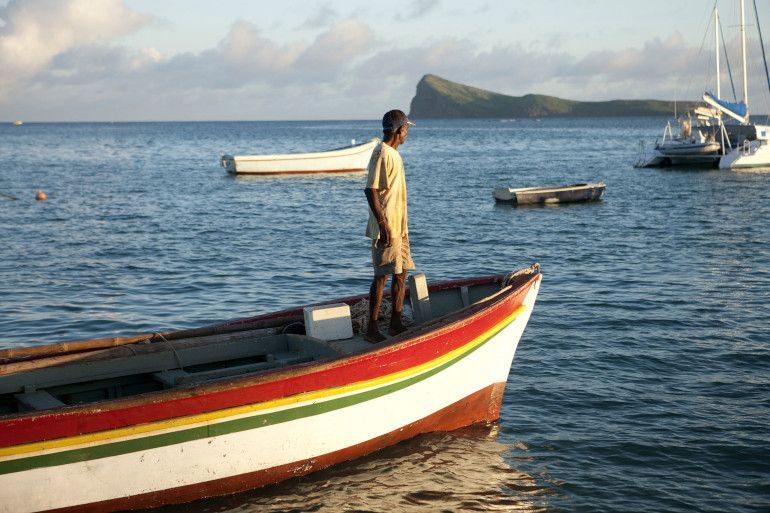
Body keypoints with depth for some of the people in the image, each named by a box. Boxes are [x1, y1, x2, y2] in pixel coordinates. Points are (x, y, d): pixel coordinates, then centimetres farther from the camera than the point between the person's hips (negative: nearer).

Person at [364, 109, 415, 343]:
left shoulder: (393, 153, 16)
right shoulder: (382, 154, -15)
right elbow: (371, 190, -21)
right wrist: (382, 224, -24)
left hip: (399, 226, 10)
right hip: (386, 227, -10)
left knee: (401, 272, 11)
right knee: (382, 275, -7)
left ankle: (396, 324, 19)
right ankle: (371, 329, -2)